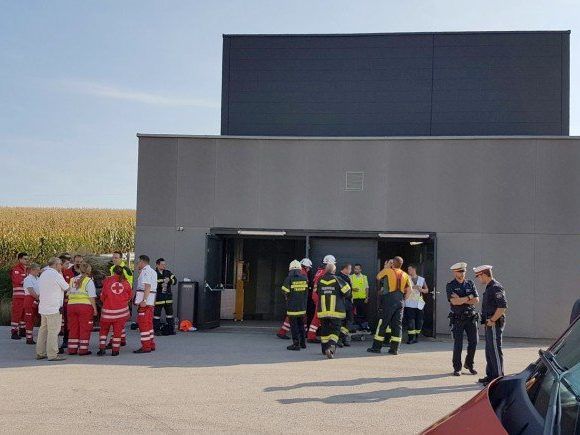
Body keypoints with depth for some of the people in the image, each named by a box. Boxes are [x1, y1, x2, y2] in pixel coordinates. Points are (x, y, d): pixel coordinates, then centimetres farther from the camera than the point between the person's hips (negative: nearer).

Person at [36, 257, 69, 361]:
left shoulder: (43, 274, 14)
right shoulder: (55, 274, -12)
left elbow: (39, 291, 19)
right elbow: (66, 287, -4)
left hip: (43, 307, 9)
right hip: (53, 308, -9)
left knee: (43, 329, 14)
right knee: (53, 331, -6)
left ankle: (40, 353, 19)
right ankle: (52, 354, -6)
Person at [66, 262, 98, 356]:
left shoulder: (72, 280, 12)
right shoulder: (89, 281, -5)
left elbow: (68, 294, 14)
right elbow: (92, 297, -8)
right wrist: (95, 308, -4)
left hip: (71, 305, 5)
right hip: (85, 306, -5)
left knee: (73, 328, 12)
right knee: (85, 329, 2)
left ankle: (72, 349, 15)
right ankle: (83, 349, 3)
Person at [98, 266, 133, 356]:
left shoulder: (107, 280, -4)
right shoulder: (126, 283, -1)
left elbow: (102, 295, 1)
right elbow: (129, 297, 9)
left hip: (108, 310, -1)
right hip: (122, 310, 1)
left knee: (104, 329, 16)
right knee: (117, 331, 8)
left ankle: (102, 348, 10)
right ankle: (115, 350, 9)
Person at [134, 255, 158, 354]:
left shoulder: (145, 271, -12)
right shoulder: (153, 271, 20)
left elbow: (147, 286, -21)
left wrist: (144, 300, -26)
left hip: (145, 301, -10)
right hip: (151, 301, 10)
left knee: (143, 323, -8)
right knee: (149, 323, 15)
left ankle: (146, 346, -8)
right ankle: (151, 344, 20)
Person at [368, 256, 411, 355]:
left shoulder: (388, 271, -3)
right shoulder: (405, 275, 11)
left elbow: (378, 277, 15)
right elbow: (409, 290, 7)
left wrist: (385, 267, 23)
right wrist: (403, 299, 14)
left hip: (389, 300, -4)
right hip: (400, 301, 4)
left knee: (383, 323, 1)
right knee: (397, 324, 6)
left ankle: (376, 347, 5)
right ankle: (395, 349, 4)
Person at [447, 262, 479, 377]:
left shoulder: (470, 283, 8)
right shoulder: (450, 285, -2)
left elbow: (476, 300, -2)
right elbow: (454, 301, -16)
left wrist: (461, 300, -11)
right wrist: (468, 297, -8)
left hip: (471, 317, 3)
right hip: (458, 318, -3)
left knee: (473, 341, 5)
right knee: (458, 344, -2)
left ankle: (469, 364, 24)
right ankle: (457, 368, 9)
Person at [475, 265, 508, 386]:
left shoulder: (496, 288, -16)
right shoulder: (489, 288, 16)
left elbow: (503, 307, -23)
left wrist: (492, 320, -19)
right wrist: (487, 321, 14)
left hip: (495, 324, -10)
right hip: (490, 324, 10)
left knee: (495, 351, -5)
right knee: (489, 351, 15)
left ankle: (498, 377, 1)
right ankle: (491, 375, 24)